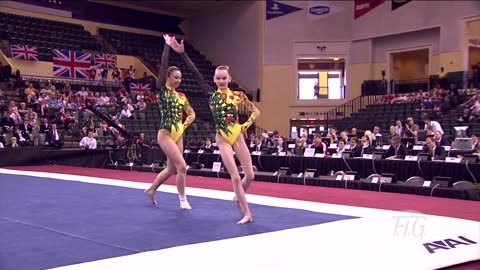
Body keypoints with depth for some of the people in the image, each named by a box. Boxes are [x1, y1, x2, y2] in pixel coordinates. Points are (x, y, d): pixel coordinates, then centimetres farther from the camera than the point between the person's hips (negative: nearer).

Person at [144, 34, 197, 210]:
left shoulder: (181, 96, 9)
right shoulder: (162, 90, -7)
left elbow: (192, 113, 17)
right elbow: (163, 66, -14)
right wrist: (167, 45, -16)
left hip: (178, 135, 7)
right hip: (165, 134, -7)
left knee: (171, 169, 14)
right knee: (182, 166, -12)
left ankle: (151, 190, 34)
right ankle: (183, 200, 2)